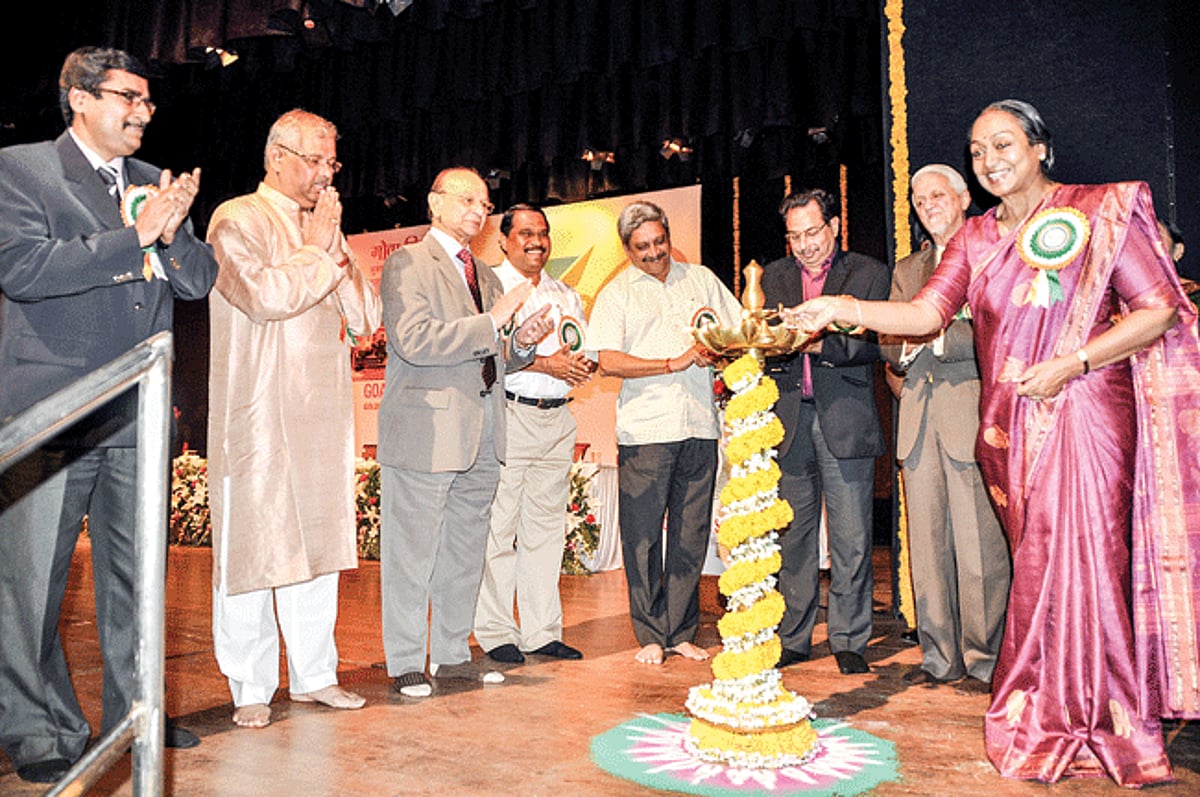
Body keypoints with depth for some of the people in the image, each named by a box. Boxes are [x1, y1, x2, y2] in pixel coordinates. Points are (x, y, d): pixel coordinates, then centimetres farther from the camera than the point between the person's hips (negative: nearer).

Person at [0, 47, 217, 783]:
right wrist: (135, 236, -16)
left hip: (138, 415, 5)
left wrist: (172, 231, -9)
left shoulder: (153, 184, 15)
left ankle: (135, 712, 25)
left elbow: (201, 281, 10)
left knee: (137, 572, 12)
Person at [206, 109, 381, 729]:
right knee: (252, 545, -1)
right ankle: (251, 688, 12)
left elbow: (366, 317, 11)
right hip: (259, 415, -6)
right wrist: (314, 249, -5)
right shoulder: (238, 221, -1)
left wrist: (334, 246, 1)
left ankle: (314, 675, 21)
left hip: (324, 411, 6)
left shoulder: (325, 228, 19)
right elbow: (264, 295, -19)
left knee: (318, 540, 10)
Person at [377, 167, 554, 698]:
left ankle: (453, 654, 26)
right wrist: (492, 322, -18)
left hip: (482, 435, 7)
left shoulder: (486, 277, 20)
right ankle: (405, 664, 15)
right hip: (426, 431, -7)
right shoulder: (408, 263, -3)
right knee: (412, 554, 1)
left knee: (466, 552, 13)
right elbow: (414, 341, -18)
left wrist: (522, 343, 2)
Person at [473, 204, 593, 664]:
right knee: (497, 527, -4)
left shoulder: (566, 296, 21)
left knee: (546, 527, 8)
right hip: (507, 417, -6)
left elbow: (583, 354, 21)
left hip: (557, 419, 6)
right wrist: (544, 364, -14)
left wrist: (581, 366, -1)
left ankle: (542, 631, 15)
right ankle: (495, 632, 7)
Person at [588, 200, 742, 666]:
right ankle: (650, 636, 13)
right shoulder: (616, 294, 6)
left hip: (699, 426, 3)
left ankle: (681, 633, 19)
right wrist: (674, 363, -11)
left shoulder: (701, 279, 16)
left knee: (691, 535, 7)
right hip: (644, 431, -3)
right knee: (642, 536, 0)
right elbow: (608, 361, -6)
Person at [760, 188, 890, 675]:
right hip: (789, 420, 3)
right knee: (792, 535, 7)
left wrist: (821, 344, -20)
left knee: (851, 539, 1)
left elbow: (875, 343, -6)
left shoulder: (868, 274, 6)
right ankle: (792, 639, 18)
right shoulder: (774, 277, 17)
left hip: (845, 420, -2)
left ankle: (848, 641, 15)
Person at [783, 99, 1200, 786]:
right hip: (1010, 425, 4)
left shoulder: (1100, 212, 2)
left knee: (1075, 560, -2)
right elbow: (927, 314, 1)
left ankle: (1076, 728, 16)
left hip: (1082, 413, -4)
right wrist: (842, 309, -13)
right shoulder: (977, 239, 13)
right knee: (1038, 566, 8)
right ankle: (1053, 721, 22)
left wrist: (1070, 363, -14)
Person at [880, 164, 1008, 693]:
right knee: (926, 545, 6)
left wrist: (938, 336, -13)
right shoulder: (906, 270, 23)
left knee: (979, 546, -5)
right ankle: (940, 656, 15)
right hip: (918, 416, 6)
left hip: (972, 412, -5)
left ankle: (985, 661, 7)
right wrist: (904, 347, -3)